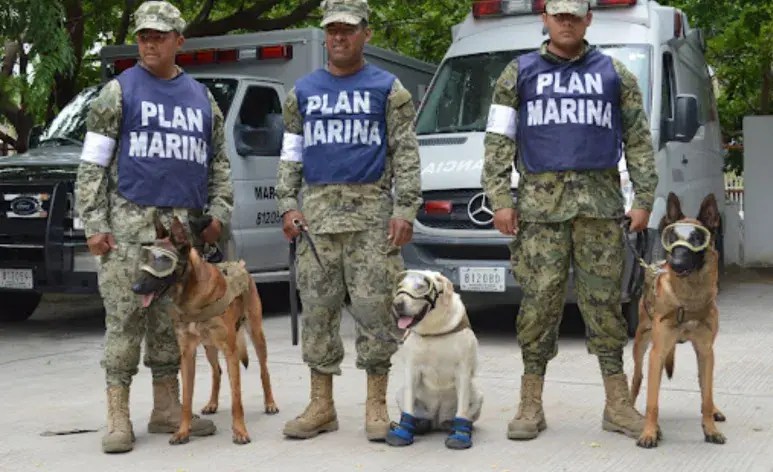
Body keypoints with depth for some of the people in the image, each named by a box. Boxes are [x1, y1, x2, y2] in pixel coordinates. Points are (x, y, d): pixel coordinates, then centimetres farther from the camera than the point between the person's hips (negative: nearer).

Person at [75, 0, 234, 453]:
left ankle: (167, 408, 17)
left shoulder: (202, 98, 15)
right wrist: (94, 224, -8)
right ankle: (119, 417, 0)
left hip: (183, 225, 4)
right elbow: (93, 163, -1)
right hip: (129, 221, -4)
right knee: (125, 318, -6)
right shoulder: (120, 91, 3)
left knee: (173, 321, 7)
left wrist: (219, 212, 7)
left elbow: (219, 162, 20)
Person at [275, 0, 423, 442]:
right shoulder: (303, 91, 14)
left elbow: (406, 153, 1)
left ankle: (377, 406, 5)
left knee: (374, 307, -5)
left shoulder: (388, 88, 5)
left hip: (372, 211, -3)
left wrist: (405, 209, -9)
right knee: (318, 308, 3)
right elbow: (291, 154, 15)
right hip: (318, 211, 3)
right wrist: (289, 205, 3)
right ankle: (322, 406, 12)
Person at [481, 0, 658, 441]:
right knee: (540, 301, -3)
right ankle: (531, 407, 5)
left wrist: (644, 199, 4)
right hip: (540, 202, -1)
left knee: (604, 301, 2)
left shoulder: (615, 74, 14)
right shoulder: (518, 74, 11)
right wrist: (500, 199, -3)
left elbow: (639, 141, 13)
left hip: (601, 202, 1)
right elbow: (499, 140, 7)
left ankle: (618, 405, 9)